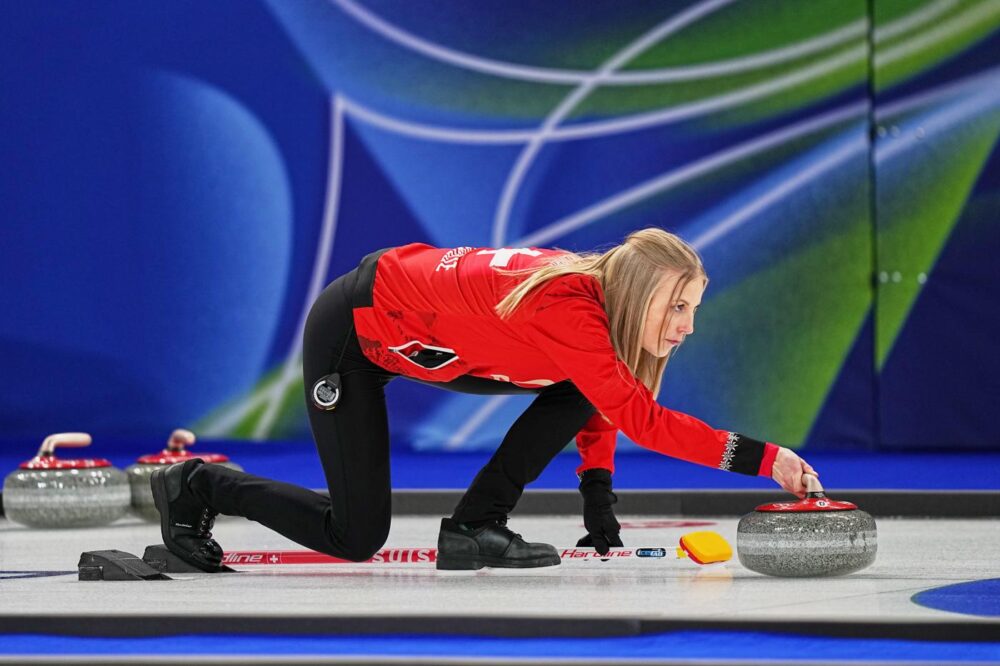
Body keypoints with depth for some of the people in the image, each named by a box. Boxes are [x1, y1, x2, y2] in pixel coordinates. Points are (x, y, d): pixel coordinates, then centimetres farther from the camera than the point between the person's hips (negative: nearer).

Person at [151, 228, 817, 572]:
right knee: (357, 538, -6)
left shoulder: (602, 297, -8)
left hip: (421, 329, 9)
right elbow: (640, 419, -42)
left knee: (580, 392, -4)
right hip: (351, 333, -9)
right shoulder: (567, 307, -34)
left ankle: (476, 528, 3)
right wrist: (761, 458, -44)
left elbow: (601, 410, 7)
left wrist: (599, 503, -5)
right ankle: (198, 486, 14)